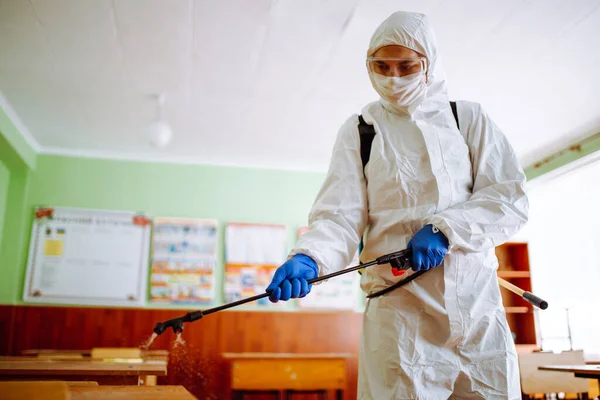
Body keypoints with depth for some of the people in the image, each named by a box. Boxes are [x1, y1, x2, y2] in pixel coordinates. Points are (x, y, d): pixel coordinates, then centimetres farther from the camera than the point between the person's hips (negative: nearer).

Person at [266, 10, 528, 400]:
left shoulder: (470, 119, 8)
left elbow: (510, 197, 1)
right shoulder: (359, 130, 4)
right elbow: (341, 216, -4)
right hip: (399, 310, -2)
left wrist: (445, 229, -15)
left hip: (479, 308, 2)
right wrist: (307, 257, -25)